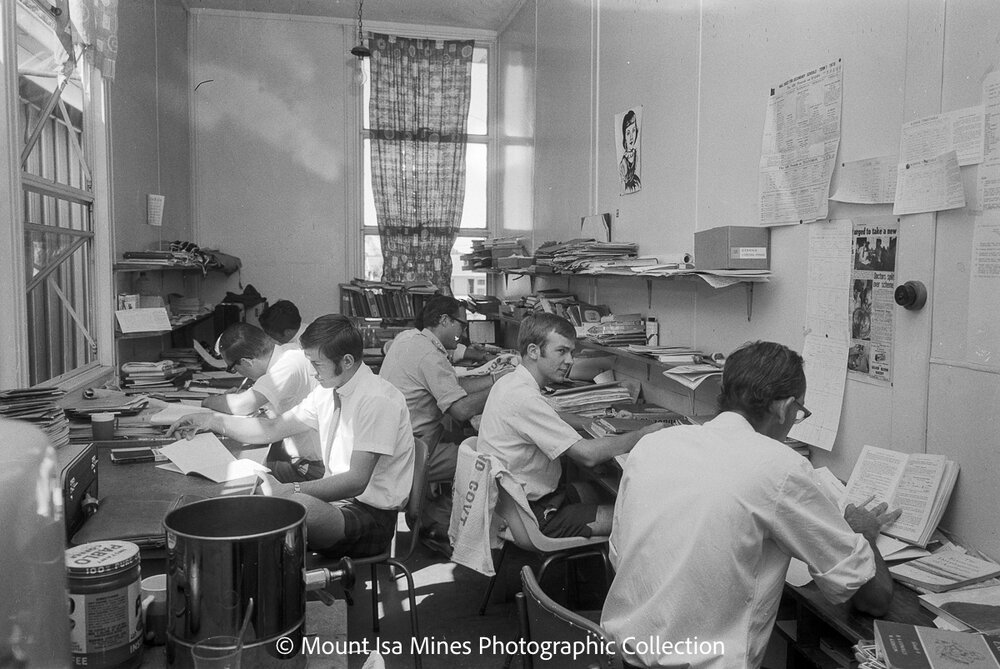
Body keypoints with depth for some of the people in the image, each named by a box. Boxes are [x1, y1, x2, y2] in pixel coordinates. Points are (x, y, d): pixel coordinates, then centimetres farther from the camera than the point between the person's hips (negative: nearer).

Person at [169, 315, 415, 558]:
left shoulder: (377, 400, -20)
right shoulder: (328, 391, 9)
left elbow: (356, 481, -26)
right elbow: (274, 429, 15)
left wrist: (289, 490, -32)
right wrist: (211, 421, 5)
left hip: (372, 516, -9)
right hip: (337, 497, 9)